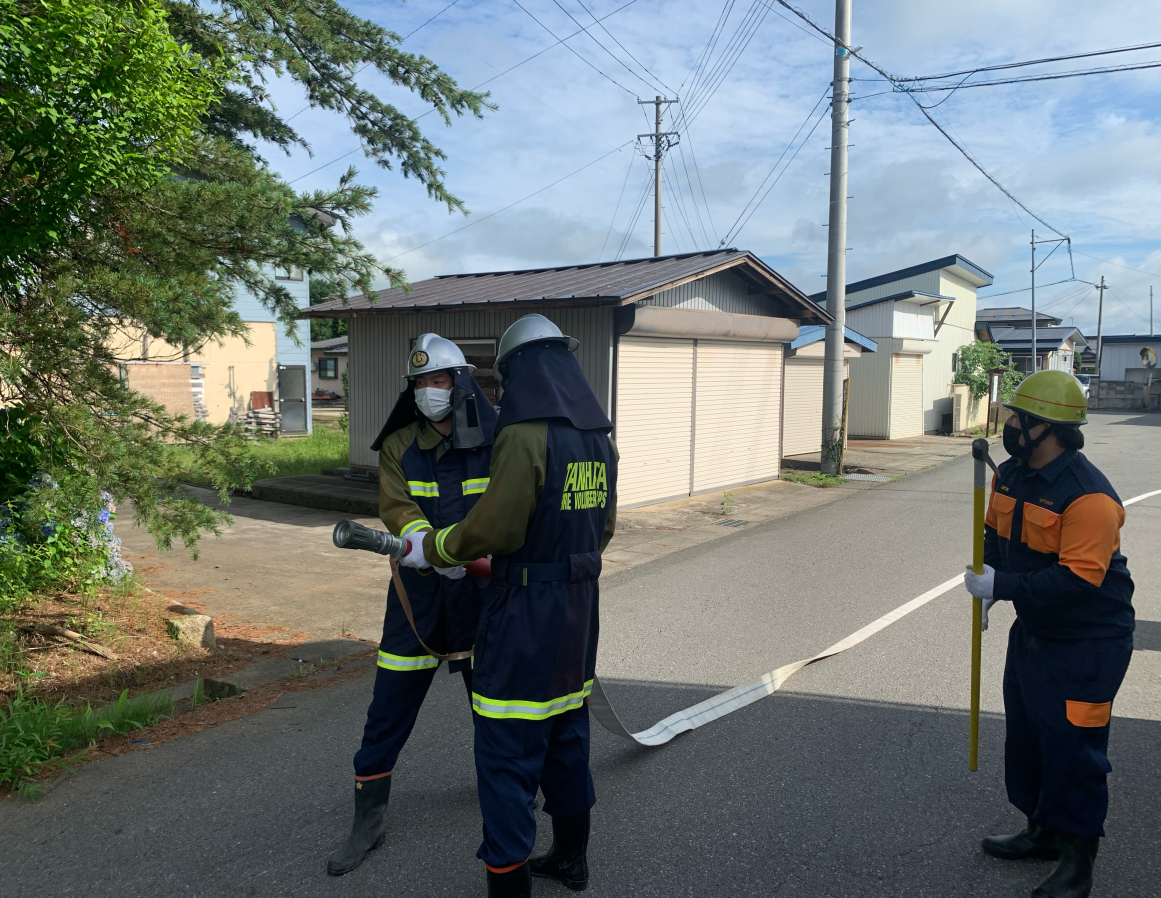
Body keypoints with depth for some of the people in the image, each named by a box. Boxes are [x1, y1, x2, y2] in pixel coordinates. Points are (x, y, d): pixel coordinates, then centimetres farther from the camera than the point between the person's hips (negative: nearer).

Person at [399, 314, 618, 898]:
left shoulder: (526, 434, -19)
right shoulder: (599, 437, 6)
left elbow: (491, 528, -18)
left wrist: (429, 549, -2)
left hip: (526, 614, -9)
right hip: (580, 608, 9)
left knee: (507, 753, 3)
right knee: (566, 731, 23)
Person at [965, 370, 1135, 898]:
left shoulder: (1087, 496, -27)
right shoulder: (1010, 476, 1)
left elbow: (1077, 580, -31)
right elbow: (997, 536, 14)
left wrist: (1003, 586, -28)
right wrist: (987, 578, -4)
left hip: (1085, 645, -9)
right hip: (1032, 632, 9)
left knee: (1073, 751, 2)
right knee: (1026, 736, 20)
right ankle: (1043, 832, 40)